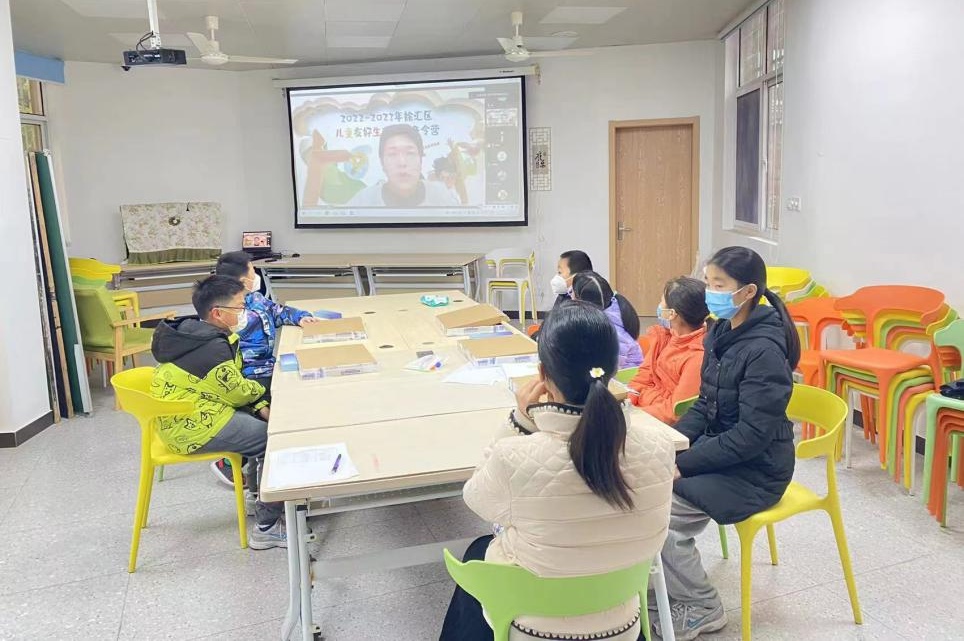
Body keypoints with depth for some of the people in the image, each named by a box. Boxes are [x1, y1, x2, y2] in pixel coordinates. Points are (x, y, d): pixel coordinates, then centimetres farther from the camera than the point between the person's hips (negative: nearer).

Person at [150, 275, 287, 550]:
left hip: (190, 413, 10)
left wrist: (260, 406, -1)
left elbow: (230, 384, 11)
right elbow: (237, 392, -15)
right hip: (194, 427, -10)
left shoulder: (198, 333, 7)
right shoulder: (212, 348, -24)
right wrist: (259, 391, 6)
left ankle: (260, 492, 28)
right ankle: (267, 527, -3)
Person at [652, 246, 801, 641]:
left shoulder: (764, 350, -22)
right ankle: (667, 582, 14)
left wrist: (682, 464, -22)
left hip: (754, 471, -8)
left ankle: (703, 608, 6)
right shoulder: (720, 332, 3)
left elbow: (752, 435, -24)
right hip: (718, 448, 8)